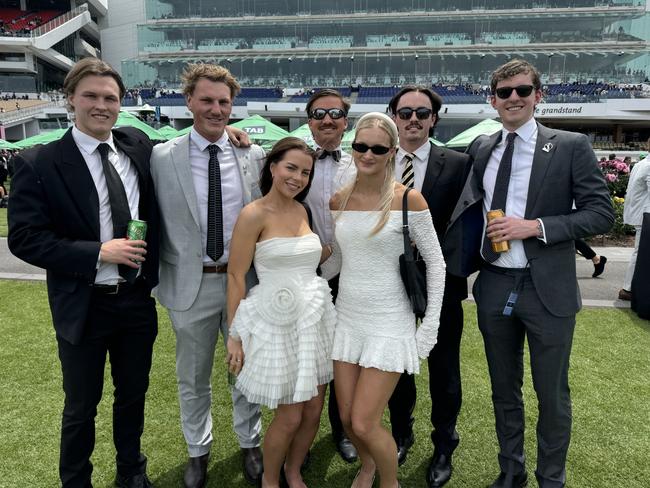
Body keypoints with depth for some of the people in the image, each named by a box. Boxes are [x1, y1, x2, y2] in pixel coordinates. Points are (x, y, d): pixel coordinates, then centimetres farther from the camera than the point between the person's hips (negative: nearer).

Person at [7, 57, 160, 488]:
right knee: (81, 407, 15)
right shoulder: (39, 164, -12)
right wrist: (100, 252, -22)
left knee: (134, 395, 22)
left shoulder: (138, 145, 0)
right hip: (84, 307, -4)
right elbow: (24, 239, -14)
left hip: (138, 299, 4)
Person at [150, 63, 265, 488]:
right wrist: (161, 276, -4)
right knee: (193, 379, 18)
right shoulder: (162, 157, -5)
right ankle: (198, 450, 43)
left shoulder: (254, 156, -1)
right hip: (190, 284, -1)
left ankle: (250, 443, 43)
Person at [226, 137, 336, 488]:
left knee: (314, 411, 13)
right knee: (290, 417, 5)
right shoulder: (254, 214, -12)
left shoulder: (301, 211, 8)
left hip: (315, 317, 6)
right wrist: (234, 336, -11)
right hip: (277, 321, -6)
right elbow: (235, 277, -10)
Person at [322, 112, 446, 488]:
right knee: (346, 418, 13)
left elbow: (435, 262, -4)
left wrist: (431, 326, -6)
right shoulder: (339, 200, 2)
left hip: (389, 324, -4)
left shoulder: (408, 199, -11)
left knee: (364, 424, -2)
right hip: (347, 319, 5)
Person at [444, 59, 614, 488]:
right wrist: (463, 264, 4)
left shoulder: (571, 147, -4)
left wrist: (535, 226, -18)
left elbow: (602, 213, -7)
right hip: (494, 287, 4)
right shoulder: (480, 149, 7)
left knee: (552, 395, 11)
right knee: (504, 390, 18)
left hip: (547, 290, -3)